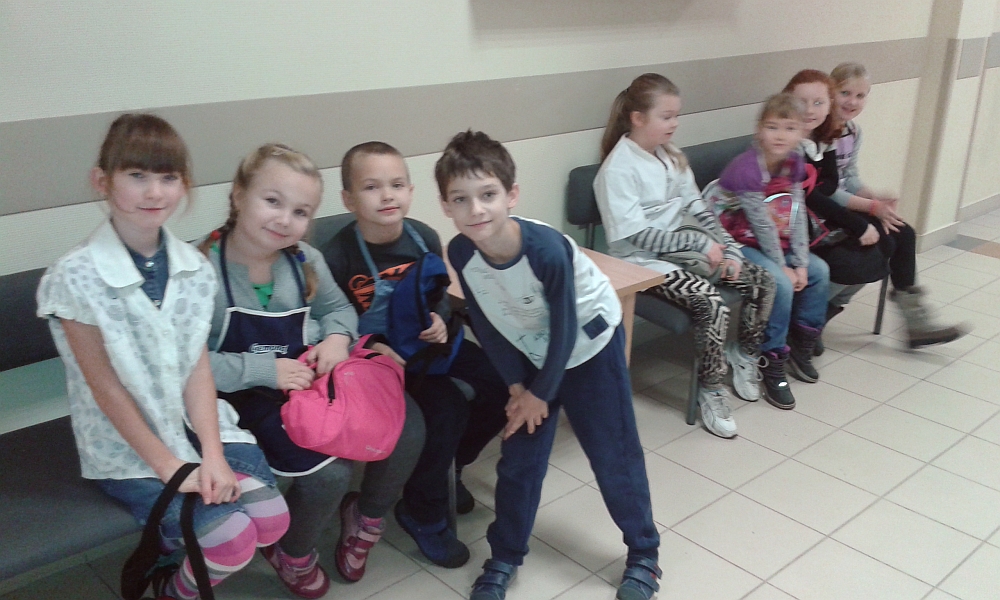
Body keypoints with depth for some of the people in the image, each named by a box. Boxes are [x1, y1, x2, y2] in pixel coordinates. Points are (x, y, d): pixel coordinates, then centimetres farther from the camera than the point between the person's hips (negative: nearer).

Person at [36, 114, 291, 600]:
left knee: (271, 517, -12)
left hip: (197, 425, 5)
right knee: (232, 536, -18)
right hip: (127, 448, -5)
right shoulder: (76, 278, -17)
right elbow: (107, 388, -15)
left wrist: (212, 455, -13)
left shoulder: (194, 268, -1)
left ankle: (177, 545, 17)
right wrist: (169, 467, -14)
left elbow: (198, 369, -4)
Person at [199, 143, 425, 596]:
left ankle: (367, 516, 20)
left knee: (407, 426, -10)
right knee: (328, 470, -25)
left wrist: (337, 337, -8)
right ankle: (293, 554, 11)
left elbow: (338, 308, 15)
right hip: (245, 398, -5)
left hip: (307, 381, 6)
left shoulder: (305, 261, -1)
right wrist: (264, 371, -25)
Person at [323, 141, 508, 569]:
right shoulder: (338, 256, -19)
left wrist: (437, 321, -14)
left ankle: (447, 465, 21)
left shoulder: (423, 238, -6)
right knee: (447, 408, -26)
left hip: (427, 339, 6)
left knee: (502, 386, -5)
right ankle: (423, 514, -1)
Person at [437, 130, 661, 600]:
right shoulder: (460, 252, -22)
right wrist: (516, 385, -8)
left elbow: (564, 330, -23)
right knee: (519, 459, 8)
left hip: (589, 345, -4)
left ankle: (644, 554, 24)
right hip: (529, 354, 4)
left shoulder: (546, 248, -35)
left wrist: (541, 392, -13)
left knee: (614, 457, 4)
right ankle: (504, 557, 27)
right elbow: (486, 324, -8)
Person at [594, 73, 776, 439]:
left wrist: (730, 249, -3)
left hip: (682, 248, 8)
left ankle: (744, 354, 17)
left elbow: (699, 210, 11)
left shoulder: (672, 159, 11)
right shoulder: (618, 169, -14)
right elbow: (636, 235, -20)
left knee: (762, 281, -5)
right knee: (713, 304, -30)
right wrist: (700, 243, -19)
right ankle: (710, 390, -11)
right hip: (643, 262, -8)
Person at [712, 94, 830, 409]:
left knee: (819, 271, 3)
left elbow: (798, 217, -3)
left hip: (778, 243, 8)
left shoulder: (794, 165, -1)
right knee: (781, 284, -25)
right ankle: (772, 364, -12)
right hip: (740, 243, -8)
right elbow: (762, 224, -21)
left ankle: (801, 346, 20)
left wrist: (801, 263, -9)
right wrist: (784, 267, -15)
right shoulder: (746, 169, -24)